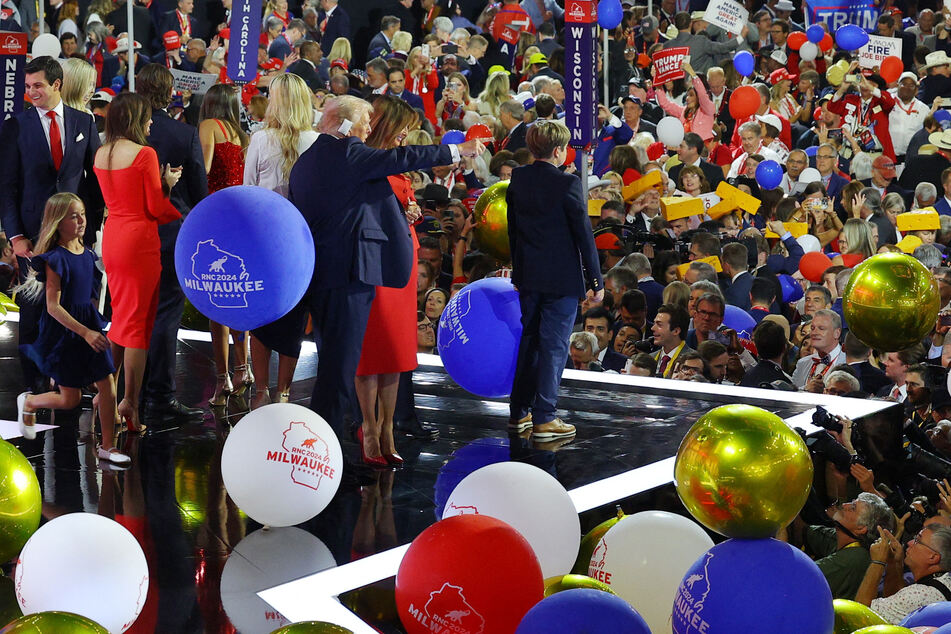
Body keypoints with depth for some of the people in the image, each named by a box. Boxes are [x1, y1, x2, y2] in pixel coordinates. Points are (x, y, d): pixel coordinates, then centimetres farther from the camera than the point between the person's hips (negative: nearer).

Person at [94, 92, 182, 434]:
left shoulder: (101, 155, 8)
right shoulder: (144, 154, -14)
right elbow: (156, 208, -12)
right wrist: (168, 184, 6)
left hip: (111, 236, 7)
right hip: (140, 240, -7)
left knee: (121, 318, 19)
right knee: (138, 323, 0)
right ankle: (131, 405, 2)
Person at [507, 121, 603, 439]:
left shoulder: (518, 178, 2)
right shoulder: (567, 183, -16)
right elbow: (584, 234, -12)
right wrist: (596, 280, -6)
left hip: (527, 275, 6)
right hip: (562, 278, -6)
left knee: (529, 340, 17)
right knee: (554, 346, -1)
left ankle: (519, 411, 24)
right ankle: (544, 419, 0)